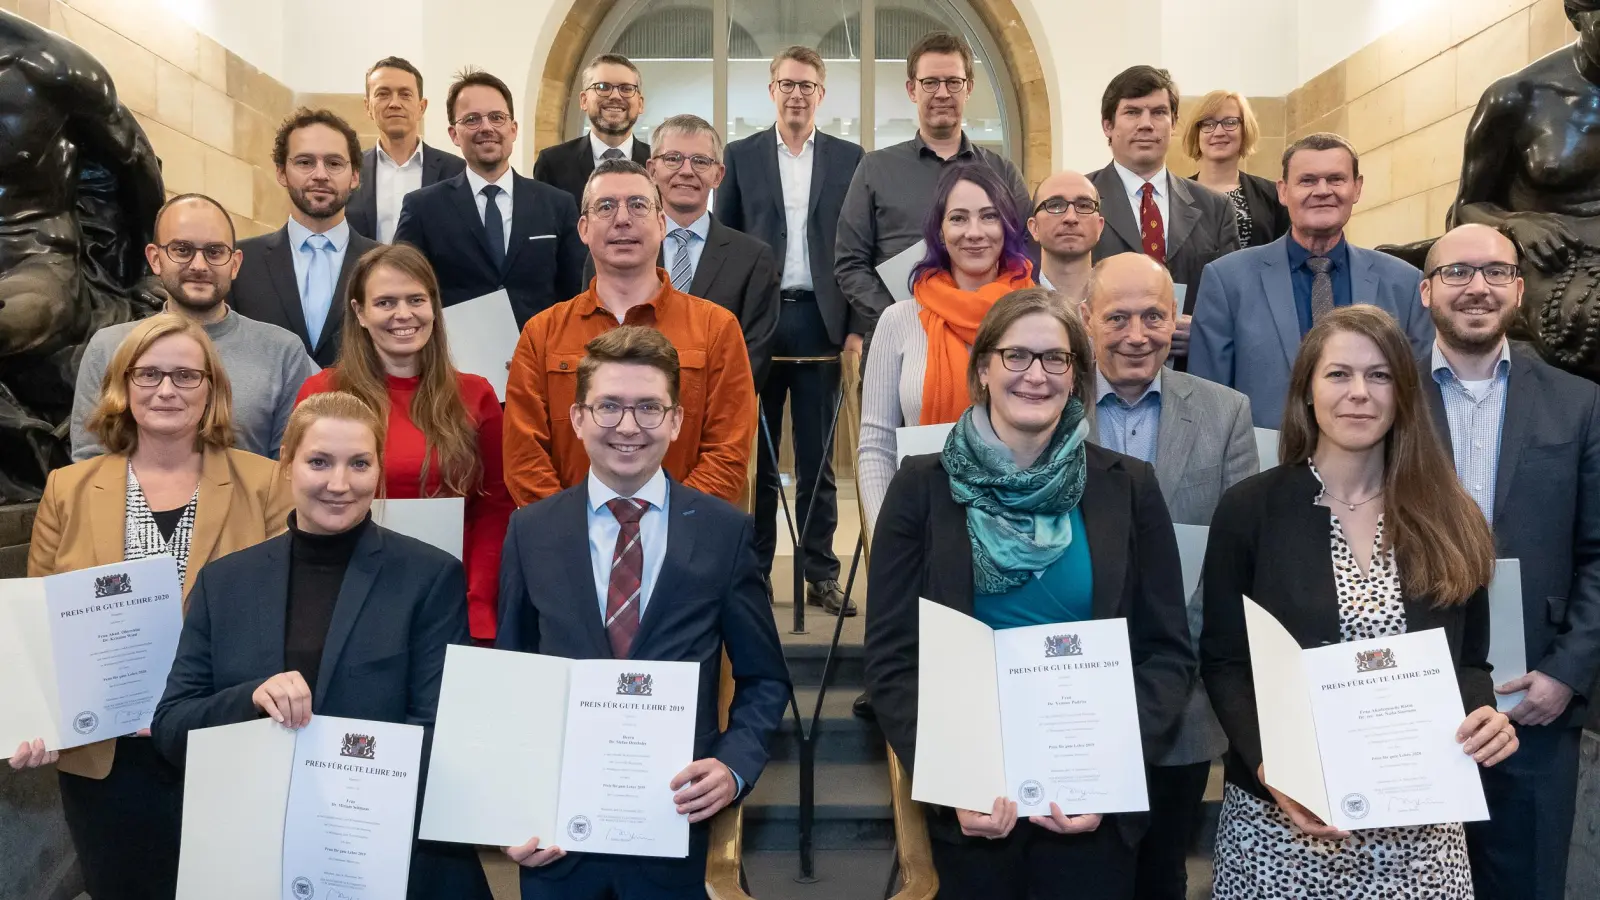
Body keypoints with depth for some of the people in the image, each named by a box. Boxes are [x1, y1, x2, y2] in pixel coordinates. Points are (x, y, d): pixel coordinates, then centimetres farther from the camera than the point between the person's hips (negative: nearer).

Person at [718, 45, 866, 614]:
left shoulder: (849, 159, 8)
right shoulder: (740, 156, 8)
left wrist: (858, 325, -3)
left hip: (820, 321, 0)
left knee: (817, 456, 5)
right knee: (752, 453, 6)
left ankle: (820, 573, 13)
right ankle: (751, 570, 14)